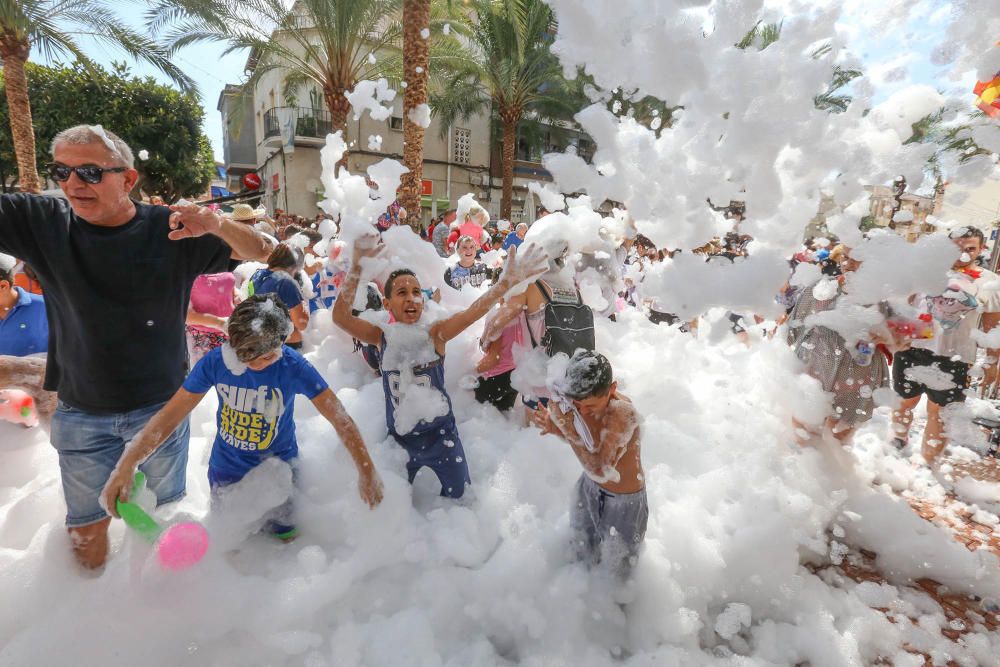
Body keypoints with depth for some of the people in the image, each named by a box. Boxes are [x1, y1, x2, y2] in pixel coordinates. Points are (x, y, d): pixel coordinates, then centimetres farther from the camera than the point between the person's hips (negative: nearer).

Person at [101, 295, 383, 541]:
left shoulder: (294, 367, -26)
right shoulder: (216, 361, -21)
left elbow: (340, 419, -27)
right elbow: (171, 414, -15)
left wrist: (366, 471, -32)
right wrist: (126, 464, -27)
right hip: (227, 471, 2)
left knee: (286, 538, 19)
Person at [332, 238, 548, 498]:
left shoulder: (435, 333, -12)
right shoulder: (382, 337, -7)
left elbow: (471, 314, -28)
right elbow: (340, 317, -21)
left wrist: (506, 281, -43)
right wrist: (357, 266, -30)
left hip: (440, 432, -1)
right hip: (399, 435, 1)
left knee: (461, 497, 13)